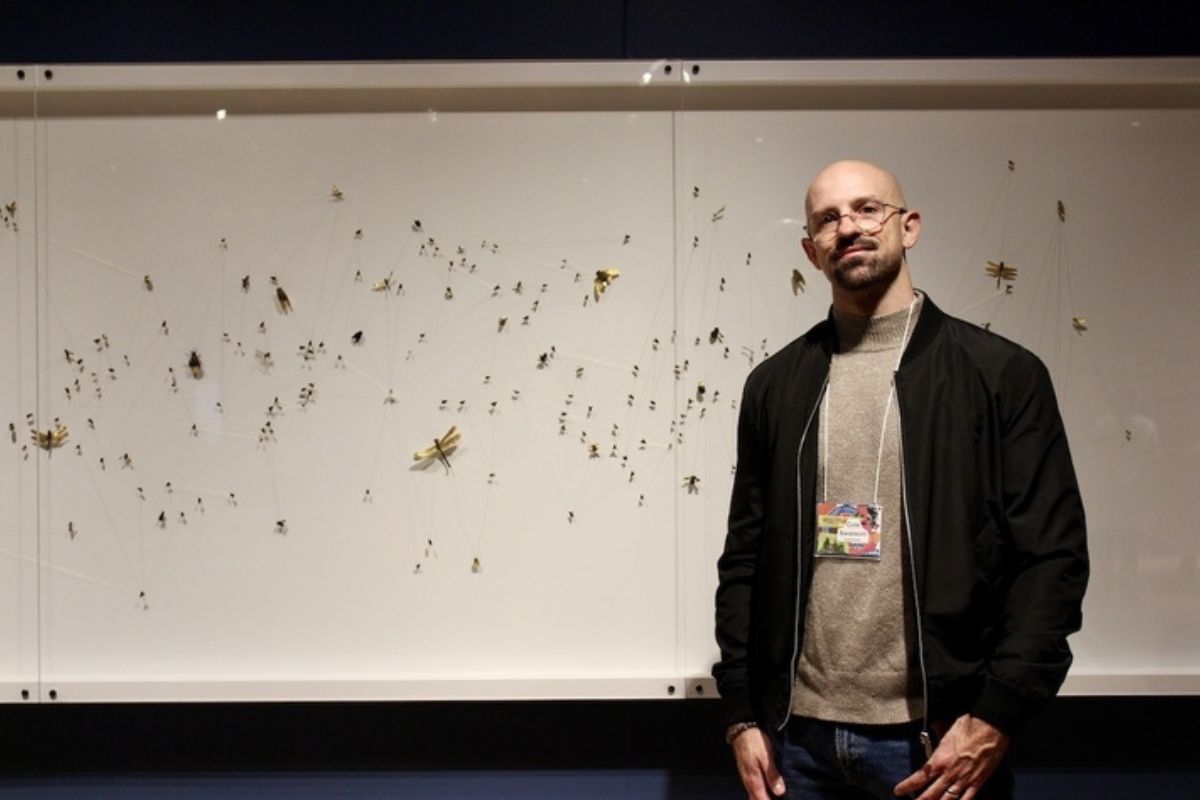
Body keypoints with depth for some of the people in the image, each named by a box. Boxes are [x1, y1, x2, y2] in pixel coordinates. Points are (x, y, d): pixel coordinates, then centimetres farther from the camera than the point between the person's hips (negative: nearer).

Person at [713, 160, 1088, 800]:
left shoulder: (1001, 373, -1)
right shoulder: (775, 385, 7)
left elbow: (1051, 556, -5)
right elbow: (746, 558, 8)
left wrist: (995, 718, -13)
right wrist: (742, 715, 3)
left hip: (938, 742, -2)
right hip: (799, 736, 3)